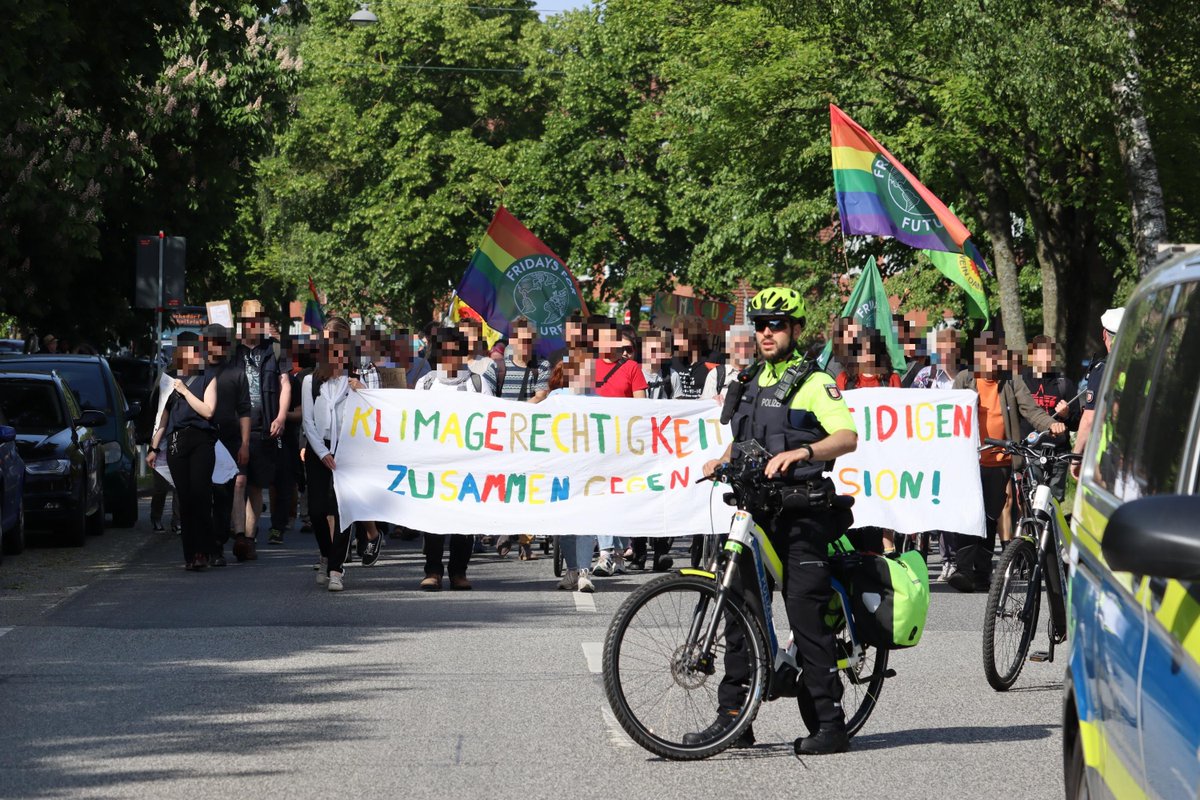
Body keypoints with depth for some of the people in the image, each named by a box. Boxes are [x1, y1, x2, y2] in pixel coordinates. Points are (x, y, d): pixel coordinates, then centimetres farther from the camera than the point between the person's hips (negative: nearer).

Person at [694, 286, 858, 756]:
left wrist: (802, 452, -35)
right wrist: (723, 460, 9)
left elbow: (848, 437, -19)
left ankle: (830, 724, -6)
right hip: (756, 509, 7)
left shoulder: (813, 383, -6)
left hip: (801, 515, -7)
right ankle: (732, 718, 11)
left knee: (805, 615, -10)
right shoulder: (751, 382, 17)